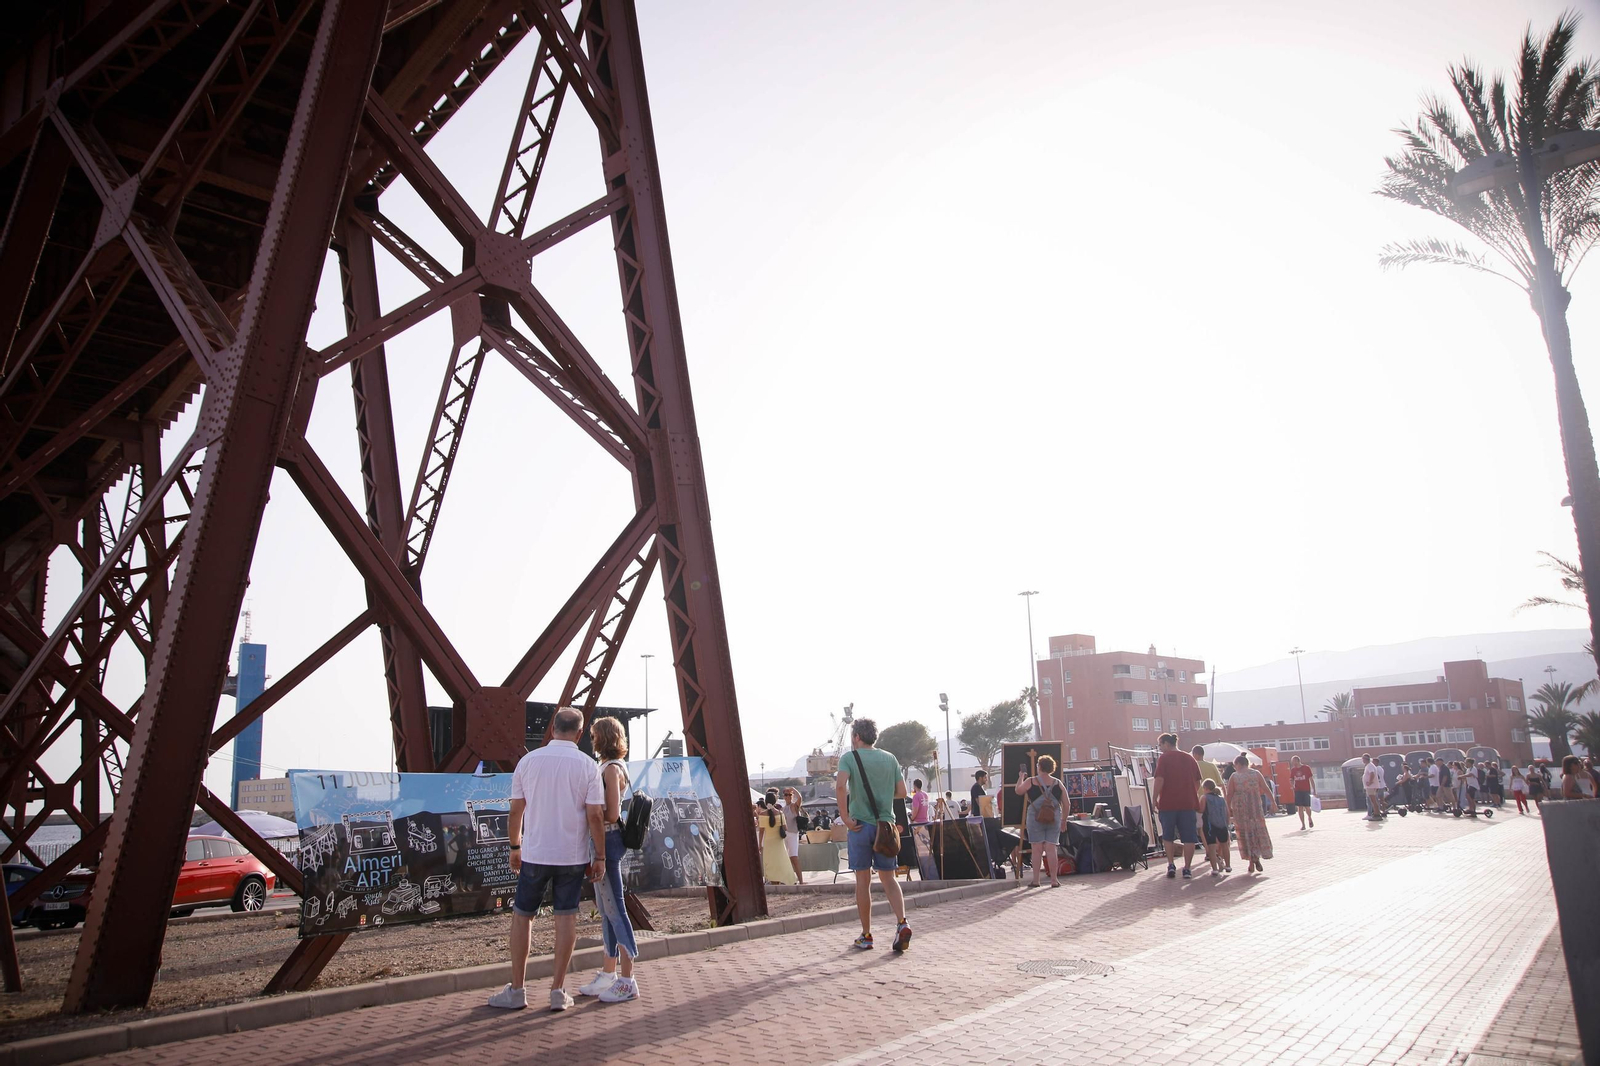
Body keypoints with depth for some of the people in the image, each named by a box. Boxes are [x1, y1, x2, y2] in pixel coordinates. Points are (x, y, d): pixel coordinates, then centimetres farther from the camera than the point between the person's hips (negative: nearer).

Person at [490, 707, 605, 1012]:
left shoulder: (529, 761, -2)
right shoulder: (587, 766, -6)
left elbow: (516, 811, 1)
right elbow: (595, 816, -9)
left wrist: (515, 846, 15)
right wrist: (600, 857, 0)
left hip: (535, 853, 1)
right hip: (573, 856, 0)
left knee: (522, 916, 12)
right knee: (566, 917, 8)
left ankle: (516, 990, 17)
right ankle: (558, 991, 12)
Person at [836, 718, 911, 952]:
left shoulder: (849, 758, -4)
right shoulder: (889, 758, 8)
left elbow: (840, 786, -21)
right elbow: (902, 792, 6)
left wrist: (845, 817, -14)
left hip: (861, 825, -3)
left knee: (863, 880, 6)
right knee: (888, 878, 11)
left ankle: (866, 936, 11)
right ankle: (902, 923, -8)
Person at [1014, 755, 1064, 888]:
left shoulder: (1030, 781, -3)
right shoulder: (1058, 784, 6)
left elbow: (1018, 791, 9)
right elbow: (1066, 804, 6)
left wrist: (1021, 777, 24)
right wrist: (1064, 819, 17)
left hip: (1036, 818, -2)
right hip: (1054, 820, 2)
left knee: (1037, 849, 1)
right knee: (1051, 849, 3)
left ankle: (1035, 880, 3)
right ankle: (1054, 880, 4)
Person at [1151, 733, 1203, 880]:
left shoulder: (1164, 759, -5)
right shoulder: (1190, 758, 9)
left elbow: (1159, 780, -14)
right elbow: (1198, 782, 12)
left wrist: (1155, 799, -7)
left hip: (1168, 803, -3)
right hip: (1188, 803, 3)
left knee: (1168, 836, 13)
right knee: (1189, 837, 5)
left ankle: (1171, 865, 8)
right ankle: (1187, 869, 3)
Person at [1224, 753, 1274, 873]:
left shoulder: (1234, 777, -3)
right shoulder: (1256, 774, 2)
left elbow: (1229, 795, -4)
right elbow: (1266, 790, 1)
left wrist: (1229, 808, 5)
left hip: (1240, 808, -1)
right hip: (1255, 808, 1)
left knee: (1246, 833, 6)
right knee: (1258, 831, 11)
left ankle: (1252, 863, 4)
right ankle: (1256, 858, -5)